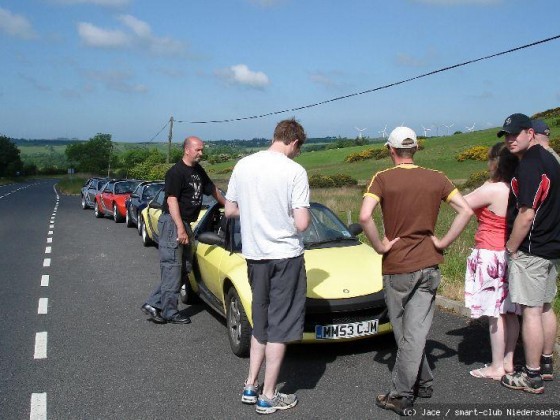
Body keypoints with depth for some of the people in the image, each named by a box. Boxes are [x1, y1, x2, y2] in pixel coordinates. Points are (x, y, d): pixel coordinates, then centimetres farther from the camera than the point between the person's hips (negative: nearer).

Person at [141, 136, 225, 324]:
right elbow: (172, 200, -19)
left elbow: (212, 189, 26)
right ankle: (170, 312, 5)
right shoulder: (176, 172, -13)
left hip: (185, 224, 9)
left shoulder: (198, 171, 13)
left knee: (185, 267, 10)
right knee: (172, 267, -4)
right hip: (172, 223, -9)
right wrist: (180, 229, -24)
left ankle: (154, 304, 13)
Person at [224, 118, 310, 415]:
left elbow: (230, 210, 8)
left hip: (254, 255, 5)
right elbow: (301, 223, -18)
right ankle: (268, 397, 16)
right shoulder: (294, 171, -14)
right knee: (279, 327, 7)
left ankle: (250, 387, 27)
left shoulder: (243, 165, 1)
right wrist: (303, 213, 3)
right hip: (285, 256, -5)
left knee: (261, 323, 21)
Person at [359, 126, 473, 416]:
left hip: (397, 267, -3)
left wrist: (380, 246, -11)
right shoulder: (436, 178, 1)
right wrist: (443, 242, 1)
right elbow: (466, 210, -2)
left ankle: (401, 397, 20)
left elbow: (365, 216, -23)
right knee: (416, 332, 8)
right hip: (429, 265, 3)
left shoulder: (383, 179, -10)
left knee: (404, 333, 10)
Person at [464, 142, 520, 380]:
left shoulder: (492, 190, -17)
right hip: (511, 254, 8)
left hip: (491, 256, -8)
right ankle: (508, 362, 23)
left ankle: (497, 368, 8)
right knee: (509, 312, 13)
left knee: (495, 314, 0)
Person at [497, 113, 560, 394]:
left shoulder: (530, 165, -19)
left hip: (530, 250, -10)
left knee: (530, 310, -3)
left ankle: (532, 376, 5)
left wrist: (510, 249, -13)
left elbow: (527, 215, -23)